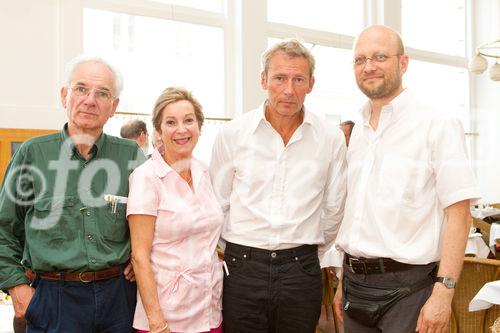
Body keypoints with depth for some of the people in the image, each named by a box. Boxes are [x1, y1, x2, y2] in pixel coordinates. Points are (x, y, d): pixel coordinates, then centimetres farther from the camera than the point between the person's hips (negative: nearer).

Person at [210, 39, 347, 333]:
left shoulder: (331, 140, -1)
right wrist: (238, 254, 10)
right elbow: (218, 204, 6)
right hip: (242, 268, 0)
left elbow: (333, 210, 10)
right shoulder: (233, 134, -2)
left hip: (301, 271, 1)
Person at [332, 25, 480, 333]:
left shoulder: (438, 126, -8)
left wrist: (443, 292, -19)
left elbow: (458, 214, -12)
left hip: (405, 288, -6)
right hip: (356, 283, 6)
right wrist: (345, 282, 14)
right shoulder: (358, 132, 10)